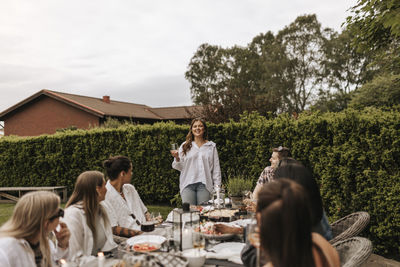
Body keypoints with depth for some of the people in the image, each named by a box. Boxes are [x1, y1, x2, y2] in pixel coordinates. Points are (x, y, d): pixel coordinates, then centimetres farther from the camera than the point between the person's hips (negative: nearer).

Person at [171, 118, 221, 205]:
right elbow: (180, 167, 8)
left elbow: (216, 167, 9)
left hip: (204, 185, 0)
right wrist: (177, 158, -12)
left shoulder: (211, 146, 11)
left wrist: (217, 186, 3)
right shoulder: (185, 146, 10)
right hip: (188, 184, 0)